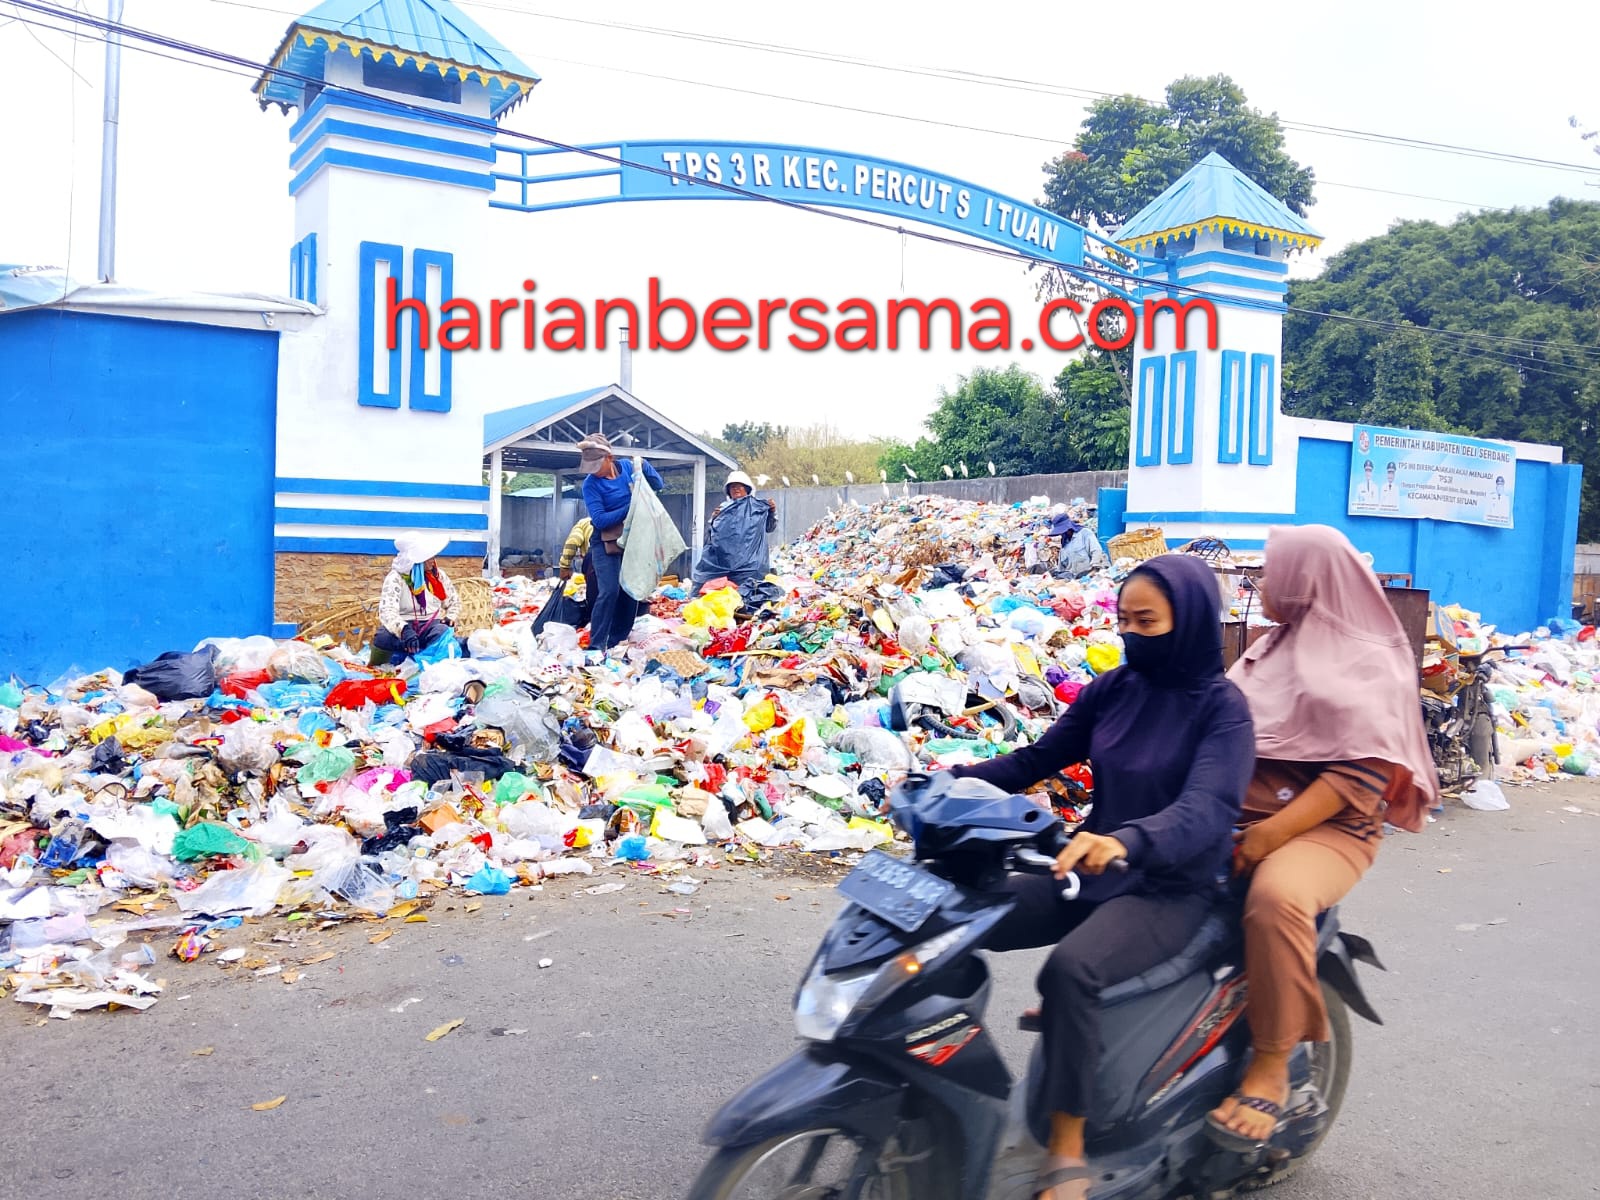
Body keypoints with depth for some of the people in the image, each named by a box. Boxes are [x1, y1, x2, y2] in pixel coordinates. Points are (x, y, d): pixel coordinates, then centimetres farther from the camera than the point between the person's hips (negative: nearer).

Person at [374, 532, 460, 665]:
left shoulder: (438, 575, 6)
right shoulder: (395, 578, -10)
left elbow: (454, 602, 19)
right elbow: (387, 611, -26)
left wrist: (450, 617, -6)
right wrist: (404, 630, -47)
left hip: (431, 625, 3)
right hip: (404, 625, -2)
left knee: (445, 632, -32)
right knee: (384, 637, -34)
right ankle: (376, 669, -8)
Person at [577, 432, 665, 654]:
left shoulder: (627, 467, -1)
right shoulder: (590, 484, -13)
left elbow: (657, 485, 4)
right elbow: (599, 519, -20)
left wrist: (644, 465, -13)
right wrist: (629, 509, -24)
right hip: (606, 543, -4)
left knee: (630, 592, 5)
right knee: (609, 592, -15)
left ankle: (617, 643, 15)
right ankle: (596, 645, -9)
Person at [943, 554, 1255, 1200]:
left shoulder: (1222, 708, -12)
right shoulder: (1113, 689, 5)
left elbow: (1205, 809, -28)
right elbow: (1036, 759, 9)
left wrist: (1126, 841, -49)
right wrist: (957, 779, -9)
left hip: (1169, 888, -6)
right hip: (1090, 872, 6)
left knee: (1070, 968, -34)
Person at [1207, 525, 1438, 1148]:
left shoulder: (1370, 663, -5)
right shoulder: (1271, 647, 18)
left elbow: (1364, 772, -14)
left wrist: (1274, 832, -23)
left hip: (1325, 824, -7)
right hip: (1236, 810, 7)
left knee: (1276, 894, -37)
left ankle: (1270, 1066, -22)